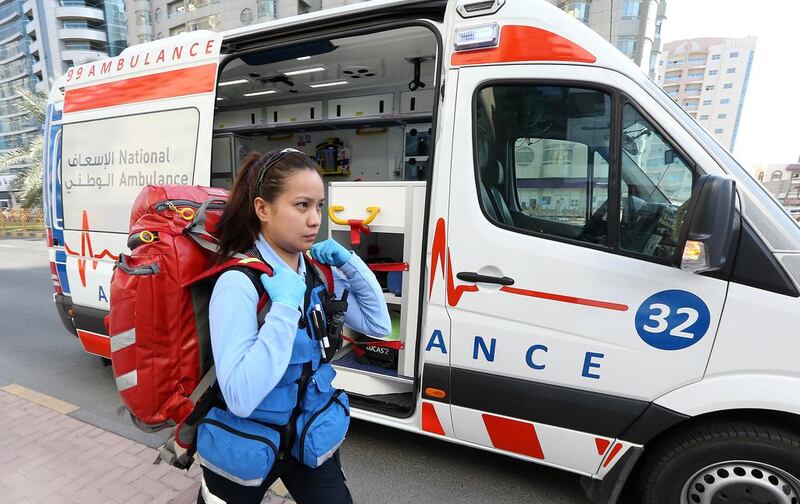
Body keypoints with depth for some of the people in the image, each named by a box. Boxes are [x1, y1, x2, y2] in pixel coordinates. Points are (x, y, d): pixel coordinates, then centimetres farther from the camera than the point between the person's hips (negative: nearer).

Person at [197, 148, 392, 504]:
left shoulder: (320, 271, -6)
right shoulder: (239, 283, -25)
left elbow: (378, 325, -1)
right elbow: (240, 399, -31)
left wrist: (350, 263, -12)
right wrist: (285, 306, -34)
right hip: (247, 448, -4)